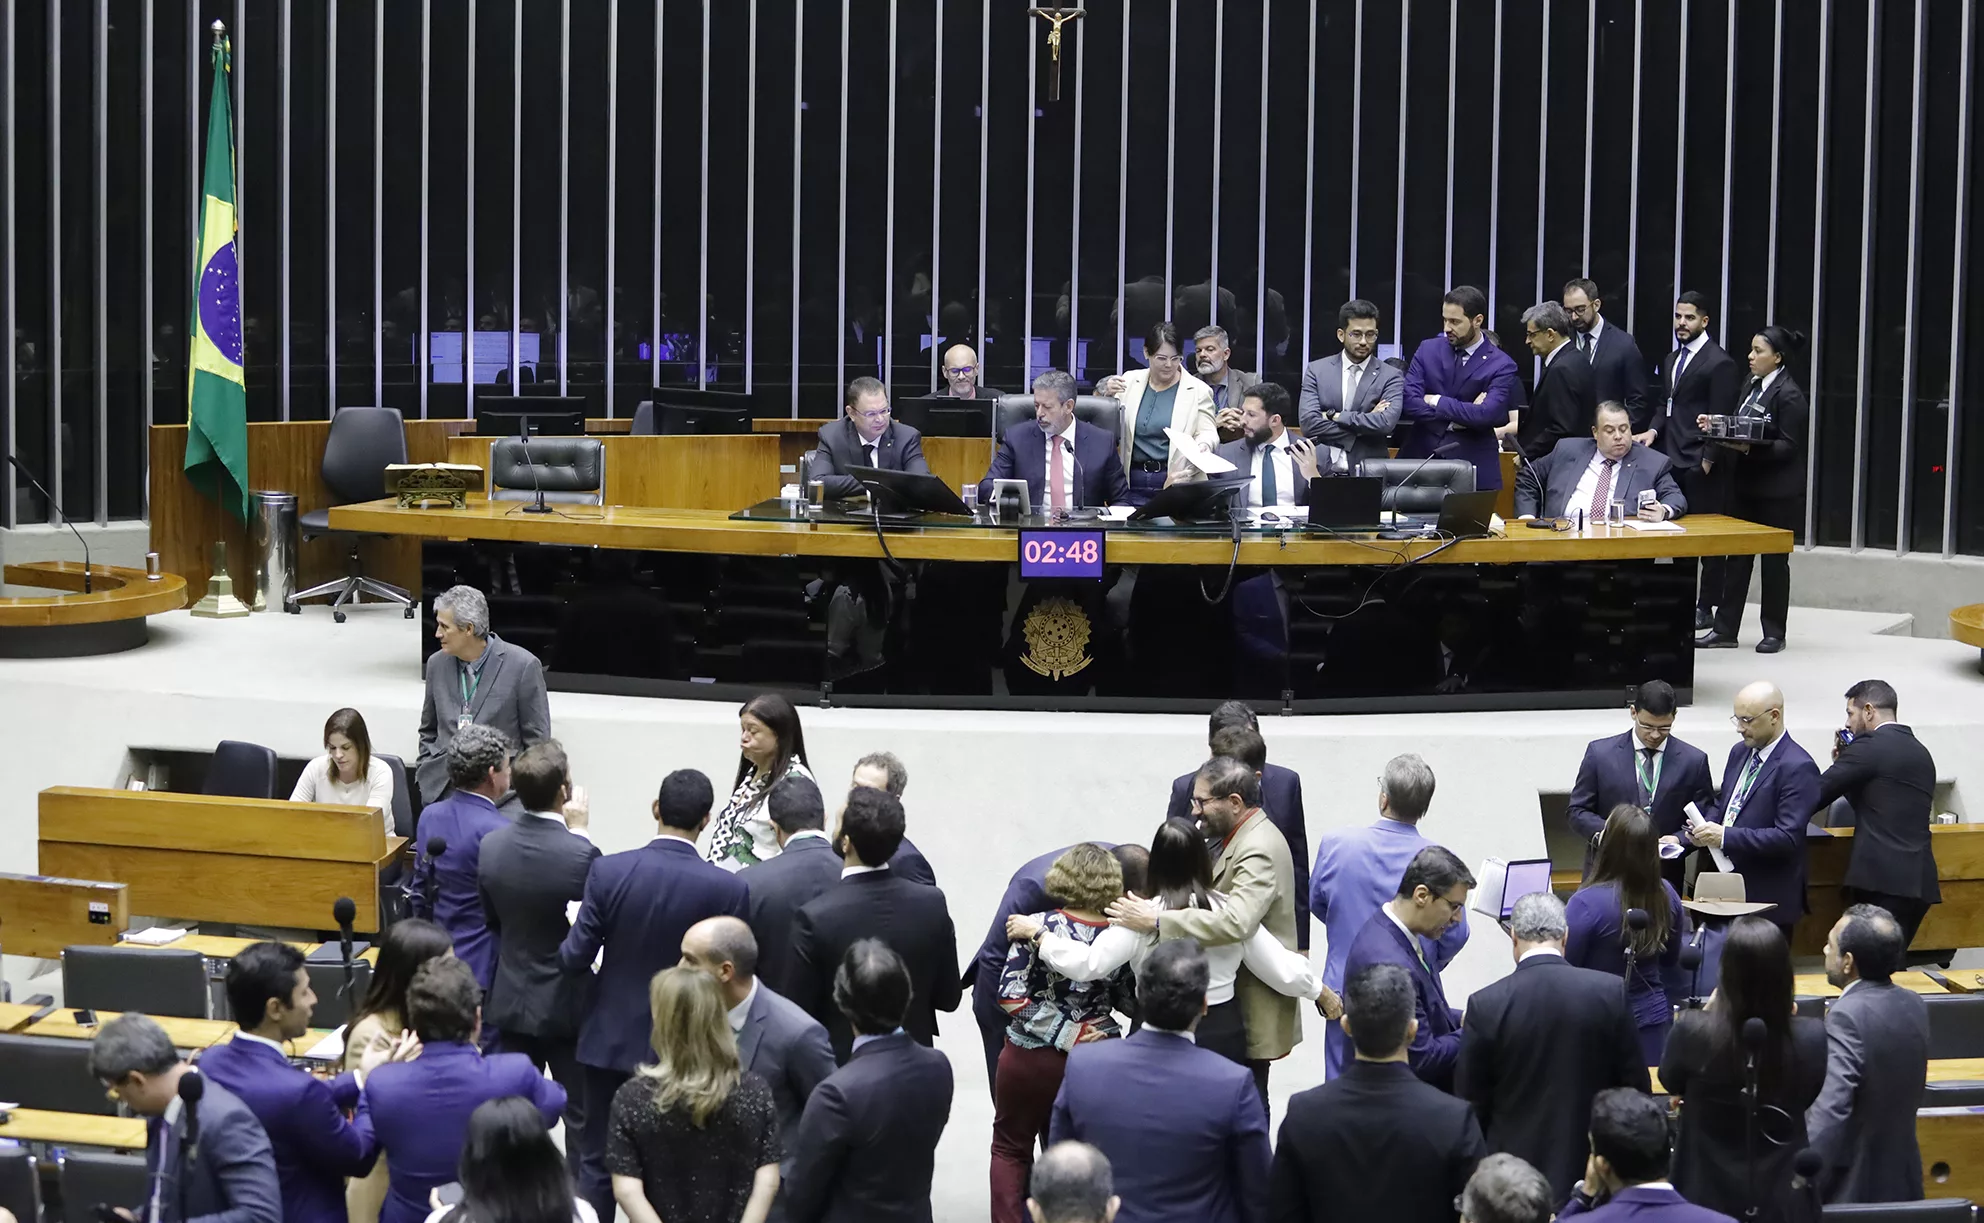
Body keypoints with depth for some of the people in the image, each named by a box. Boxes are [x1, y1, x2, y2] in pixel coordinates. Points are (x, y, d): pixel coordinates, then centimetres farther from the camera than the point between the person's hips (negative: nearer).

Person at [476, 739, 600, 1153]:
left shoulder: (492, 845, -7)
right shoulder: (581, 854, -25)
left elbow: (492, 919, 4)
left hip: (512, 999, 5)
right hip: (567, 1004, -5)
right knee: (582, 1118, 8)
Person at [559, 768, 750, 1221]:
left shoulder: (608, 871, -14)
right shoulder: (726, 888, -17)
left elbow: (575, 957, -10)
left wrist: (567, 947, 13)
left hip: (611, 1039, 1)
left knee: (597, 1163, 14)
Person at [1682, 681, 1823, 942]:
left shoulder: (1797, 768, -16)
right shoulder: (1740, 752, 11)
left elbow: (1788, 837, -22)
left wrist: (1725, 837, -25)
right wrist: (1707, 826, -1)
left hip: (1768, 900, -8)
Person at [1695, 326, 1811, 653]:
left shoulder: (1789, 395, -14)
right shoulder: (1752, 386, 10)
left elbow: (1789, 447, -17)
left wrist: (1750, 448, -28)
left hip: (1777, 492, -8)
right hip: (1745, 485, 8)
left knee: (1774, 561, 4)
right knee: (1736, 558, 8)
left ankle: (1774, 632, 14)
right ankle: (1725, 628, 13)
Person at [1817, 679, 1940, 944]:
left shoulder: (1870, 747, -5)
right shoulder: (1920, 753, 20)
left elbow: (1815, 795, -7)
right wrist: (1845, 762, 21)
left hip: (1882, 881, -8)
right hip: (1919, 881, 8)